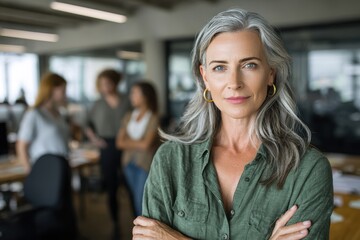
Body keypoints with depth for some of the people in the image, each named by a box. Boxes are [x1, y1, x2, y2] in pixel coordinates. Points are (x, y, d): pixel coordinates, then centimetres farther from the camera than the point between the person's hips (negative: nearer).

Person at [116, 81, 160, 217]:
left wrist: (128, 142, 2)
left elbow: (145, 144, -12)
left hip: (145, 165, -5)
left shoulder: (153, 119, -6)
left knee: (141, 203, -6)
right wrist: (137, 144, -9)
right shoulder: (128, 117, 10)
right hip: (129, 163, 5)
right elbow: (119, 142, 5)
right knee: (135, 199, 9)